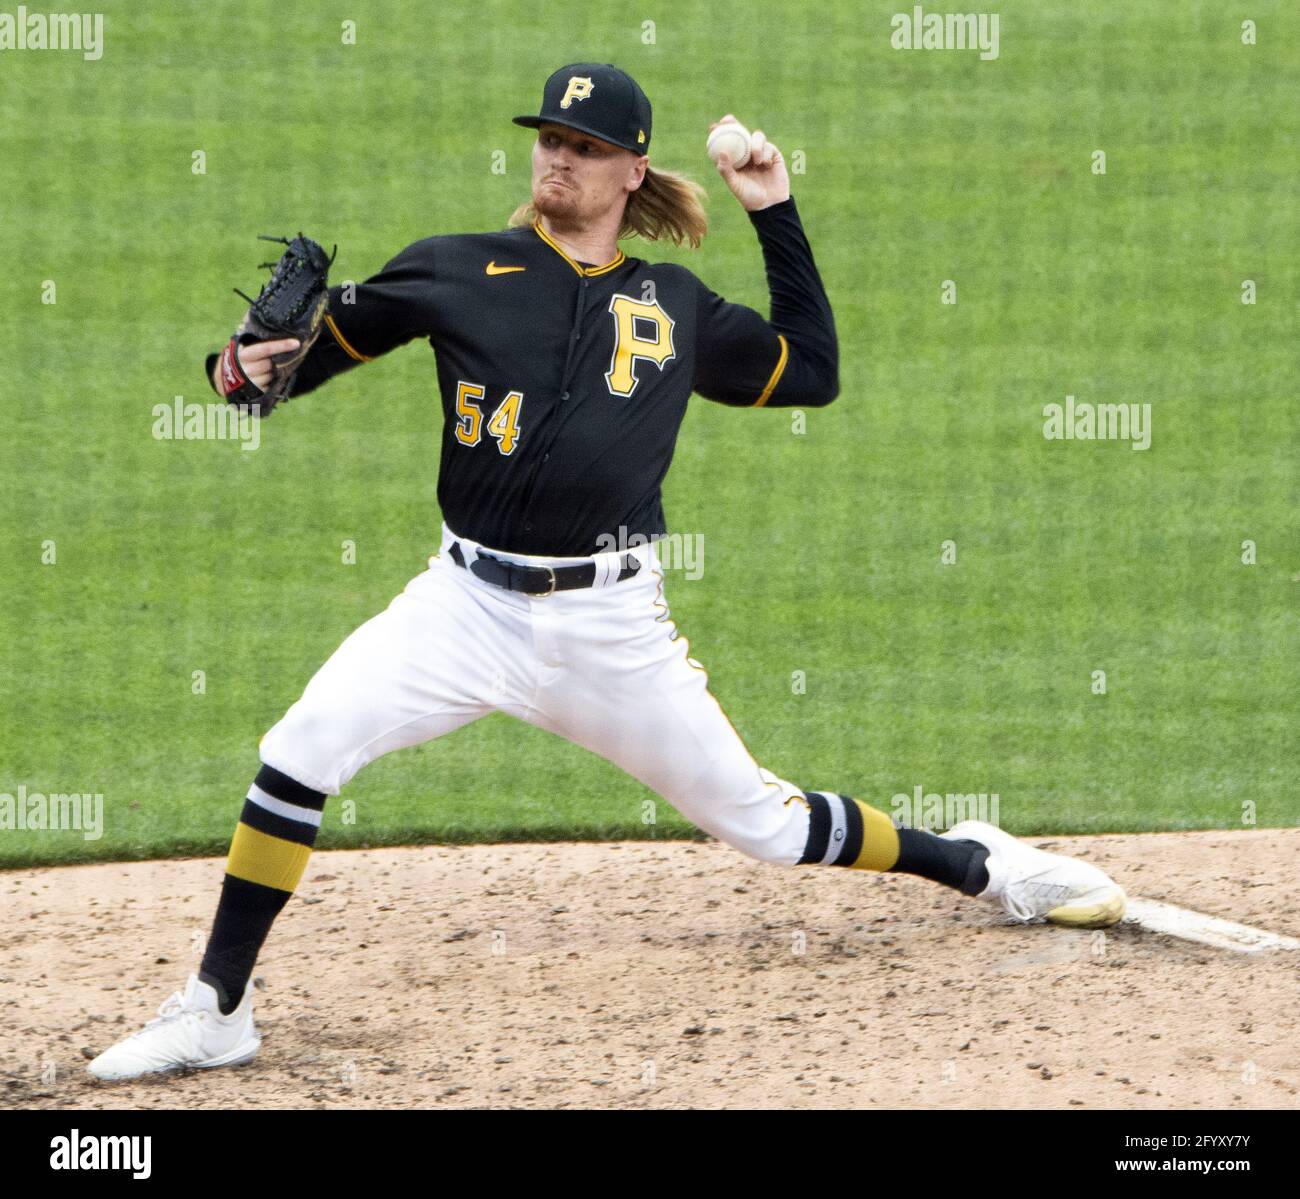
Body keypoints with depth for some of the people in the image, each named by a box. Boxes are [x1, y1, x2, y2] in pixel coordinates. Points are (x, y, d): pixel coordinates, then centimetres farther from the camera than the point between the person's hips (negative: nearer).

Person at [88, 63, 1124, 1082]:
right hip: (470, 604, -1)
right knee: (303, 748, -23)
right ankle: (216, 1012, -14)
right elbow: (322, 340, 5)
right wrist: (247, 368, -18)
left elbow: (813, 370, 20)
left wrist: (776, 214, 14)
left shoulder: (677, 306, 9)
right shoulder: (460, 270, 3)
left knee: (759, 819, 5)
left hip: (612, 625, 1)